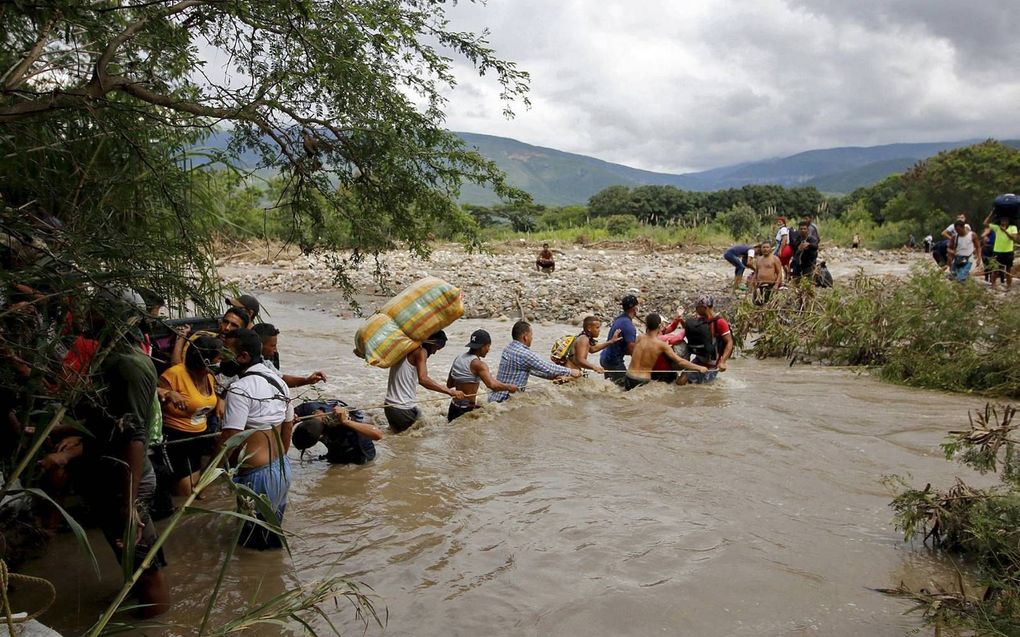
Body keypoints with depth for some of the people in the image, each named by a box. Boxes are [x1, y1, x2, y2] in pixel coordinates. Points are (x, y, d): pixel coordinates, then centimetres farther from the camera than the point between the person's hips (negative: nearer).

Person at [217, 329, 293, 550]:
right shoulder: (278, 381, 9)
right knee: (271, 530, 24)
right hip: (283, 467, 9)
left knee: (253, 540, 4)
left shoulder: (240, 389, -19)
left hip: (257, 474, -9)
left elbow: (228, 441, -23)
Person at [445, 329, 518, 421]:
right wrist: (509, 387, -15)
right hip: (467, 409, -9)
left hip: (454, 407, 9)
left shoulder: (458, 359, 8)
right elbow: (492, 385, -30)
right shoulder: (478, 364, -16)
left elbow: (449, 384, 17)